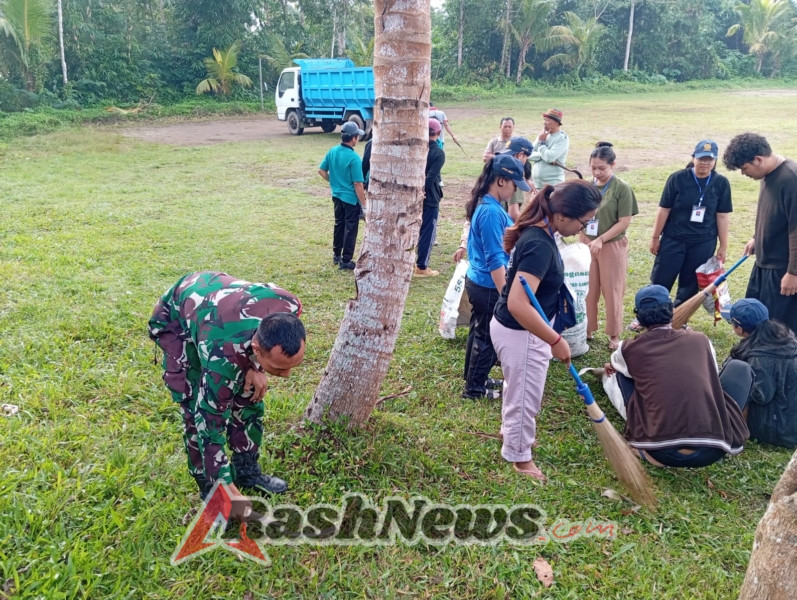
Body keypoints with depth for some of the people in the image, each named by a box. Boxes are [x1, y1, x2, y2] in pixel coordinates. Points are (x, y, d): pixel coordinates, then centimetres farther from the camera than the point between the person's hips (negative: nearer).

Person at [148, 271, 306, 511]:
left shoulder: (290, 307, -32)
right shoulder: (222, 353, -44)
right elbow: (209, 421, -32)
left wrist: (256, 367, -18)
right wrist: (229, 490, -28)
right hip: (175, 317, -5)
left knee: (249, 395, 3)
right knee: (198, 410, -12)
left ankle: (247, 471, 21)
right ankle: (210, 489, 7)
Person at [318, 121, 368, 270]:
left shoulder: (332, 152, -1)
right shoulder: (354, 158, -22)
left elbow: (322, 171, 9)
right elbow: (358, 184, -21)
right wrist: (364, 205, -14)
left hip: (337, 196, 7)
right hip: (351, 199, -7)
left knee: (339, 225, 22)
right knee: (350, 229, 3)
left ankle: (336, 255, 33)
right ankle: (346, 261, 8)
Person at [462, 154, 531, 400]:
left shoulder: (485, 205, 5)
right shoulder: (492, 212, -25)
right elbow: (495, 261, -25)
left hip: (477, 280, 10)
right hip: (488, 286, -10)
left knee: (479, 332, 21)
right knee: (488, 338, 6)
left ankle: (474, 379, 37)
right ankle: (474, 388, 19)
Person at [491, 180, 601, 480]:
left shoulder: (536, 231, -2)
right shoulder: (540, 246, -32)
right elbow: (518, 305, -39)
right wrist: (555, 340, -32)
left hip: (516, 329, 10)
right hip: (521, 334, -10)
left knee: (517, 387, 31)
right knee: (525, 397, 10)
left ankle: (510, 430, 54)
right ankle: (519, 456, 32)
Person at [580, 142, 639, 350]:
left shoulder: (622, 188, -10)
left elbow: (624, 222, -12)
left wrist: (601, 240, -18)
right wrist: (583, 240, -1)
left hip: (612, 246, -4)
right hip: (587, 245, 4)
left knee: (612, 292, 6)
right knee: (588, 290, 10)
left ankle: (614, 335, 19)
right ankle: (588, 330, 24)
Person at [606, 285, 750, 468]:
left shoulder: (630, 349, 9)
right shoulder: (700, 339, 13)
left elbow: (614, 365, 36)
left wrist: (611, 367, 60)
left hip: (660, 453, 0)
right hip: (712, 449, 1)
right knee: (740, 367, 23)